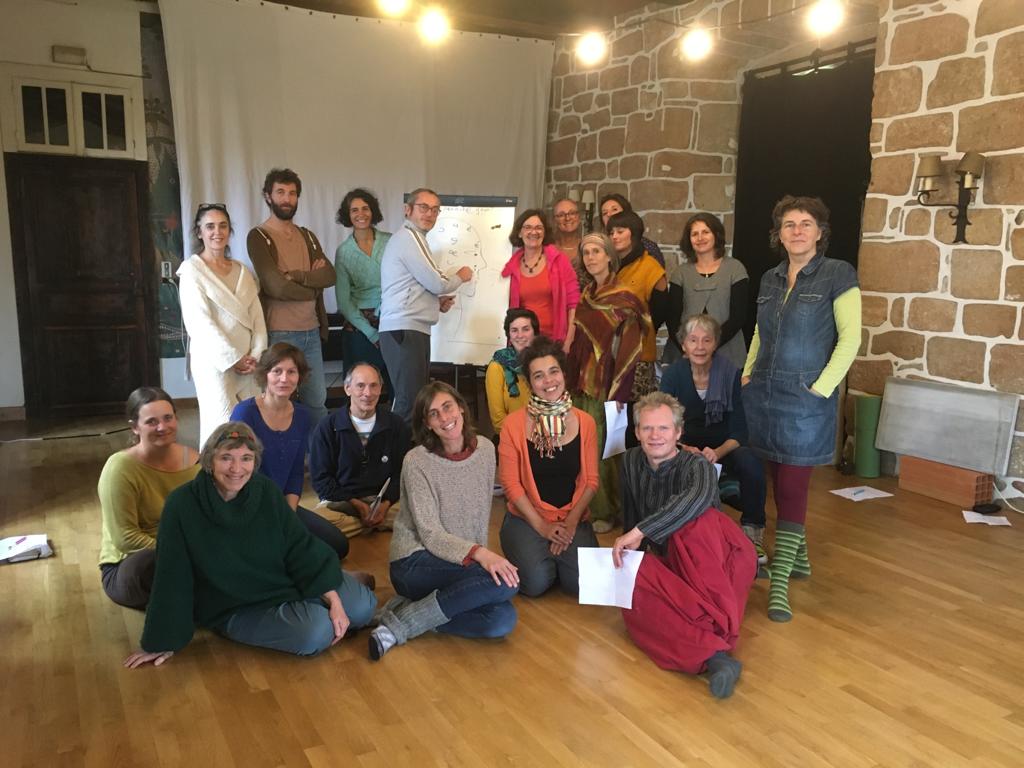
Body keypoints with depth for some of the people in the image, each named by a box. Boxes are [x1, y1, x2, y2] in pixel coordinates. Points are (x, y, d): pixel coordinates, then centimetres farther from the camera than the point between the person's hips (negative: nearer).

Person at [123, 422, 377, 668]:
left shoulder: (266, 491, -11)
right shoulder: (183, 505, -20)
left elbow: (301, 547, -8)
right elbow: (172, 578, -14)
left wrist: (334, 600, -15)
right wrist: (162, 641, -7)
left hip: (286, 582, 3)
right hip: (233, 610, -3)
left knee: (362, 606, -10)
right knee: (315, 632, -26)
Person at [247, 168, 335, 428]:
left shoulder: (307, 236, 15)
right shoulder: (258, 237, -4)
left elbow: (330, 275, 0)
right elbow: (277, 287, -16)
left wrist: (295, 275, -13)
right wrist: (313, 282, -2)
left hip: (311, 331, 6)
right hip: (279, 333, -6)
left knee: (317, 401, 11)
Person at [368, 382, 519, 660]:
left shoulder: (485, 449, 2)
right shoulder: (417, 461, -13)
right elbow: (430, 534, -17)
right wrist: (479, 554, -31)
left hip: (465, 562, 5)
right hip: (415, 562, -5)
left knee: (502, 621, -24)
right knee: (504, 582, -30)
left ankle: (412, 608, -7)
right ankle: (398, 625, -18)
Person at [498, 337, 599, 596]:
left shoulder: (585, 422, 1)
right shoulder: (514, 424, -7)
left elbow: (590, 480, 2)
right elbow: (510, 482, -6)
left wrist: (572, 521, -10)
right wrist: (541, 525, -10)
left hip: (574, 519, 2)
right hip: (526, 519, -2)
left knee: (584, 582, -19)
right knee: (537, 582, -23)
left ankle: (557, 553, 13)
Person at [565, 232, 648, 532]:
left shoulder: (623, 297, -7)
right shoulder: (587, 293, 13)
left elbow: (628, 347, -12)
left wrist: (618, 392, -18)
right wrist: (574, 378, 11)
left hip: (606, 383, -6)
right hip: (583, 380, 6)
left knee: (603, 447, -3)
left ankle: (607, 511, 11)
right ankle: (589, 507, 19)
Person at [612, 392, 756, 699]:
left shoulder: (696, 465, -10)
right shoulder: (631, 461, 8)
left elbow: (699, 497, -36)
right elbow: (630, 516, 22)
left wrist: (639, 532, -36)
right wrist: (627, 548, 10)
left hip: (720, 565, -4)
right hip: (671, 569, 4)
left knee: (695, 522, -36)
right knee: (633, 583, -32)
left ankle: (721, 623, -45)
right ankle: (714, 655, -50)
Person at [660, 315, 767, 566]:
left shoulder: (731, 374, -11)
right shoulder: (673, 374, -9)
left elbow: (738, 432, -11)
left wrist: (717, 453, -32)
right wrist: (685, 450, -31)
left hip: (724, 446, 0)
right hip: (684, 447, 0)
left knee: (751, 464, -32)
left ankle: (753, 534, -12)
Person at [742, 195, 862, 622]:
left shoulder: (838, 275, -5)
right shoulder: (770, 280, 11)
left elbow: (850, 339, -8)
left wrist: (820, 390, -13)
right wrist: (747, 376, 9)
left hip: (805, 399, -5)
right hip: (763, 395, 5)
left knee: (793, 488, -4)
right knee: (778, 483, 12)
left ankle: (780, 583, 0)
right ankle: (798, 557, 30)